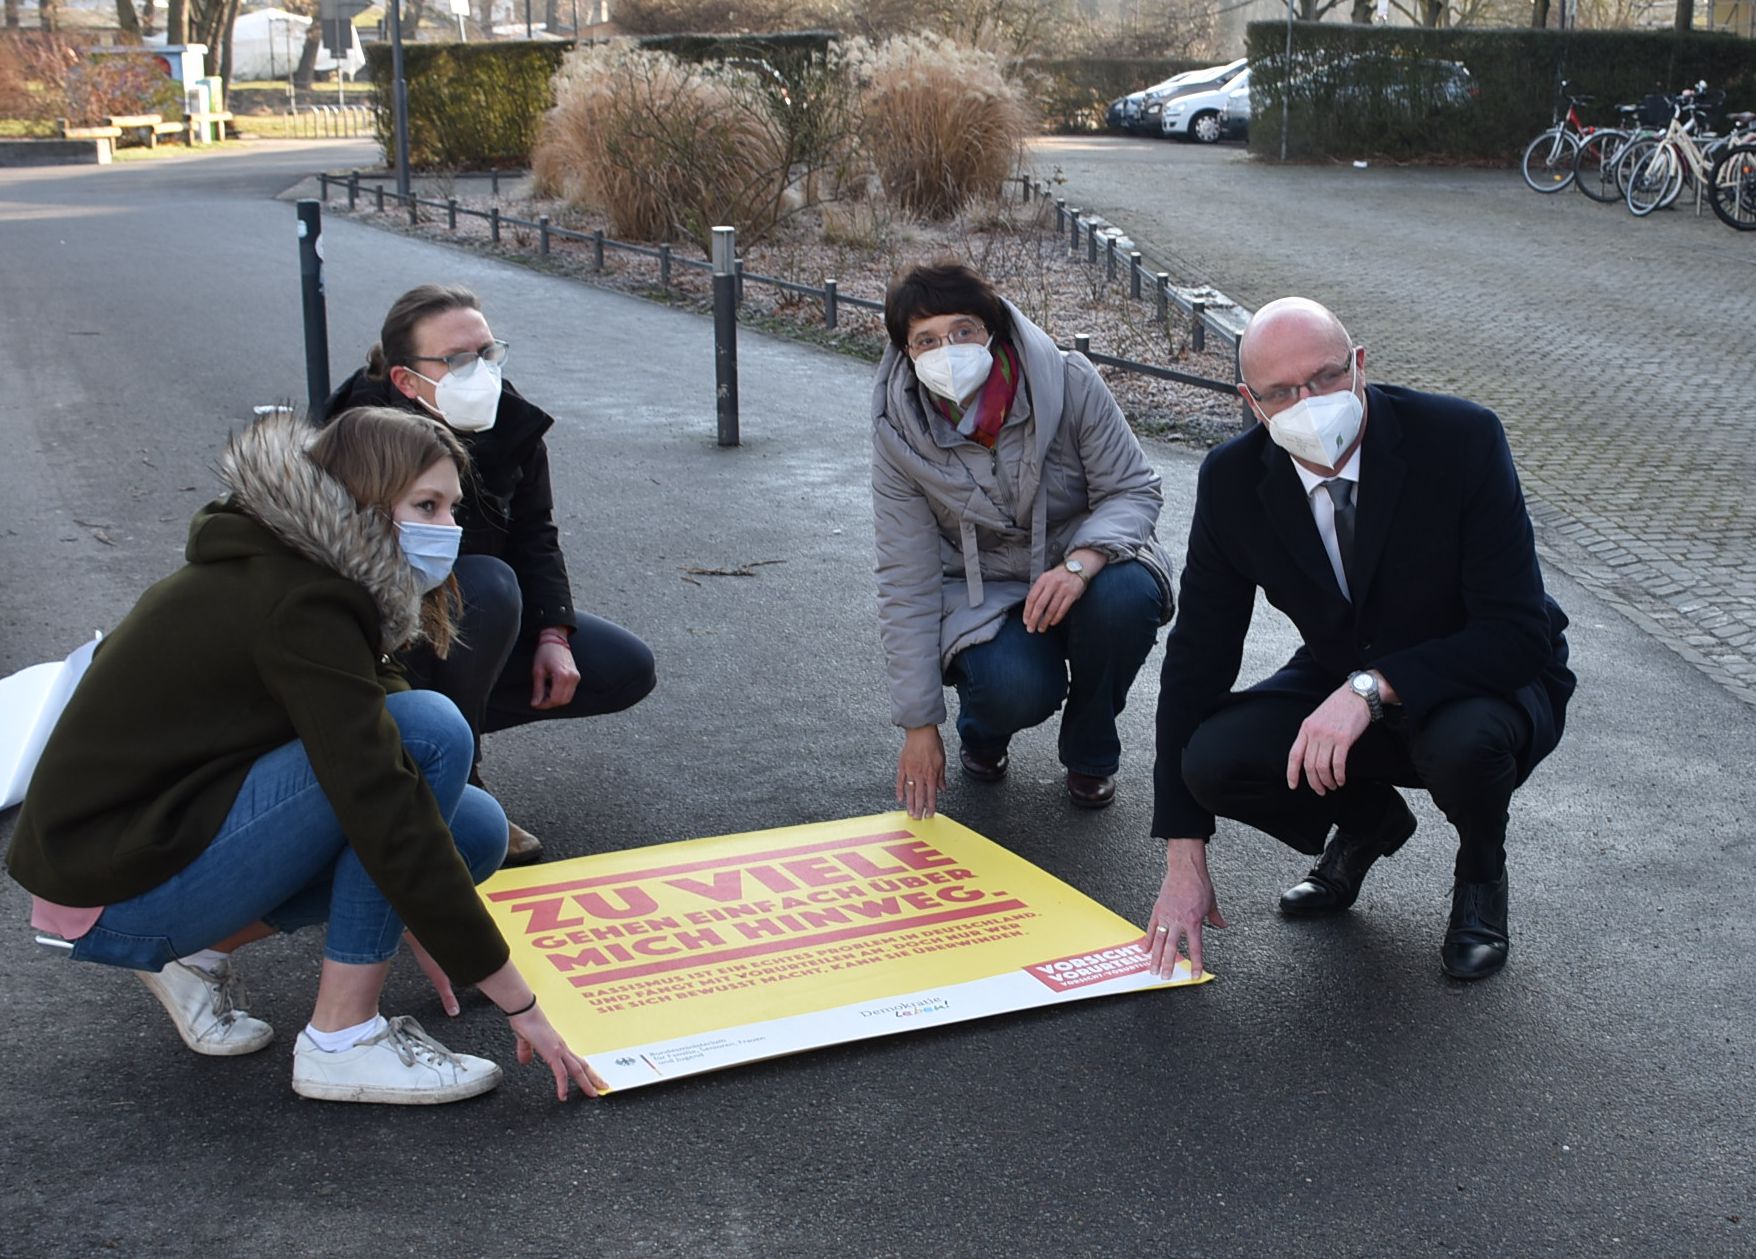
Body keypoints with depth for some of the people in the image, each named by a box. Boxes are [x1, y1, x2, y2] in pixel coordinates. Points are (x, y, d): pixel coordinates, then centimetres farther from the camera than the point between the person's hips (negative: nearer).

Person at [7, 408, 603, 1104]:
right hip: (118, 889, -9)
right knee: (431, 730, -22)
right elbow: (383, 815, -26)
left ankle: (202, 950, 10)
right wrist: (517, 1001, -22)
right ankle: (342, 1041, -14)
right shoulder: (298, 605, -21)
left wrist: (417, 924, 14)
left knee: (477, 827, 4)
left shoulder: (280, 568, 9)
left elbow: (360, 775, 17)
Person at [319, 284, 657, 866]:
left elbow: (536, 535, 0)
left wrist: (553, 634, -13)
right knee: (489, 584, -37)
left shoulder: (512, 423, -10)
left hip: (479, 621, 7)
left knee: (628, 670, -4)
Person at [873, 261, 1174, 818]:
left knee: (1126, 594, -34)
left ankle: (1089, 752, -4)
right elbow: (907, 583, -12)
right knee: (1016, 689, -32)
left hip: (1083, 567, 1)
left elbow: (1134, 489, -12)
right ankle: (983, 730, 10)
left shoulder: (1069, 382, -17)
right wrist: (919, 726, -12)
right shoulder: (899, 436, -15)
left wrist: (1079, 564, -35)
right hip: (983, 593, -1)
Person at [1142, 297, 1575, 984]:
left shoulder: (1461, 438, -25)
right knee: (1213, 760, -23)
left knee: (1463, 741, -38)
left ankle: (1481, 870, 1)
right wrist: (1184, 862, -15)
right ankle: (1368, 818, 12)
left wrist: (1372, 688, -41)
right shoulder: (1232, 481, -15)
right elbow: (1198, 657, -12)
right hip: (1343, 682, 3)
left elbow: (1519, 633, -27)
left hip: (1485, 686, -3)